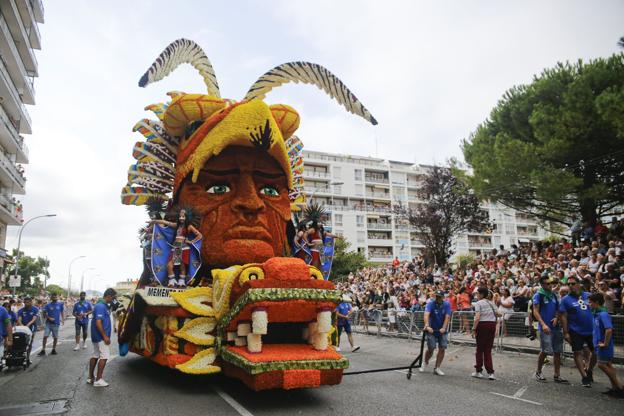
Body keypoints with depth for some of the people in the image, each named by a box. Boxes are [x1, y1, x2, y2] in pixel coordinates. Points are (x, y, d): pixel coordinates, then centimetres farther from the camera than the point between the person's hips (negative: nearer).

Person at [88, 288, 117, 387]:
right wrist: (105, 336, -23)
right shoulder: (101, 306, -21)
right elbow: (98, 323, -26)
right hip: (101, 336, -11)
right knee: (104, 356, -6)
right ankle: (98, 380, -3)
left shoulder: (103, 305, 10)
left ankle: (90, 378, 23)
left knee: (95, 356, 15)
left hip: (97, 336, 11)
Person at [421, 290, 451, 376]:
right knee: (431, 348, -4)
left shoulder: (447, 304, -7)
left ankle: (437, 368, 9)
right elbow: (426, 314, -31)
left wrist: (443, 328, -31)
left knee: (442, 348, -5)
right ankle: (425, 363, 25)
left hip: (442, 330, 2)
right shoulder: (431, 303, -16)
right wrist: (427, 326, -47)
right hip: (432, 330, -2)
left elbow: (447, 317, -17)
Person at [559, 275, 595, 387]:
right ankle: (584, 377, 16)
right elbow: (563, 316, -8)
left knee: (596, 352, 12)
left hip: (591, 329, 3)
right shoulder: (566, 299, -6)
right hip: (576, 331, -3)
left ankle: (589, 371, 37)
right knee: (578, 352, 1)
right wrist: (566, 332, -11)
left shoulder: (588, 296, 2)